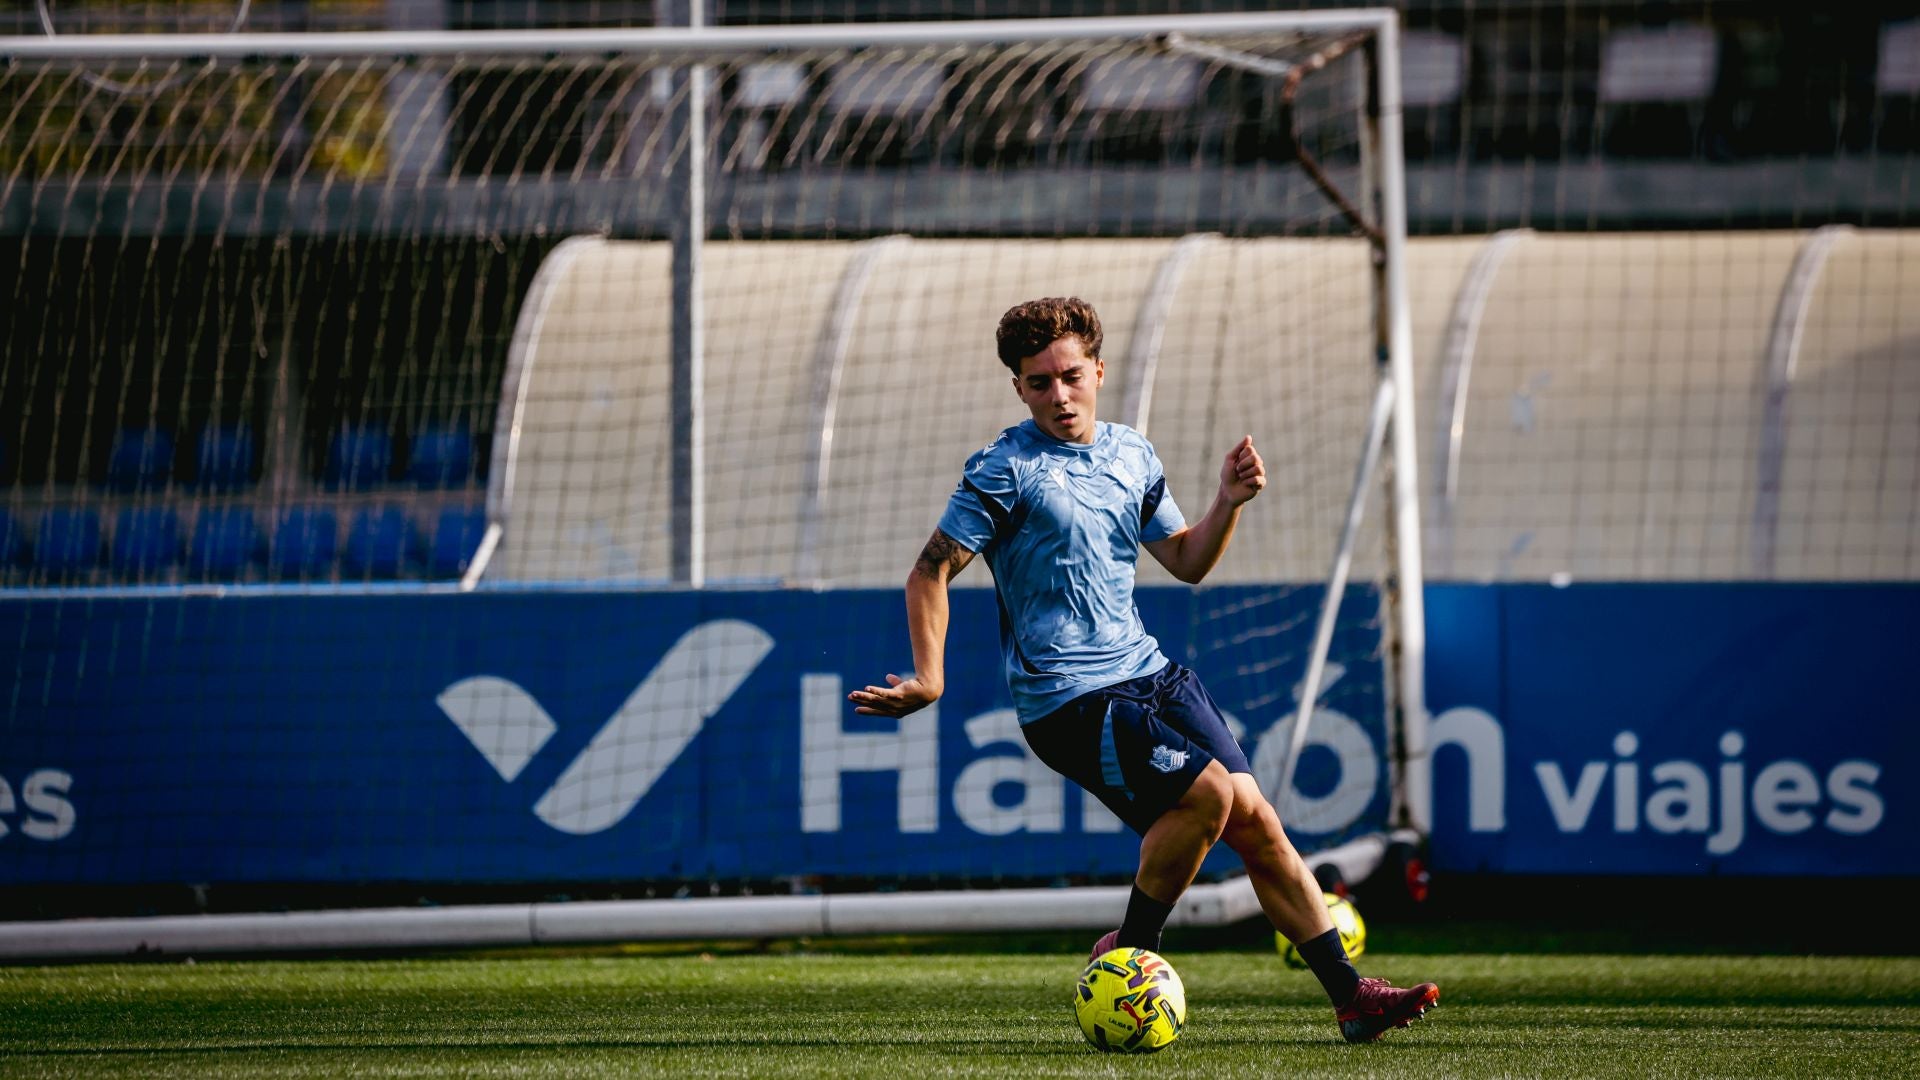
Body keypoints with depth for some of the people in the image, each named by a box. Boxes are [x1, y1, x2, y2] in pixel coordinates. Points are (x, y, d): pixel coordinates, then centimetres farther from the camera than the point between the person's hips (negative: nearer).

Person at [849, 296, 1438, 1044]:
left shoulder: (1132, 456, 14)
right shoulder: (1007, 470, -7)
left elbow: (1186, 562, 23)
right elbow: (931, 572, -7)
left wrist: (1228, 504, 5)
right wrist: (930, 678, -18)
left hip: (1147, 673, 7)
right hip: (1068, 698, -7)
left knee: (1252, 818, -1)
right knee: (1206, 791, -23)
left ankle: (1349, 995, 1)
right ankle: (1130, 953, -4)